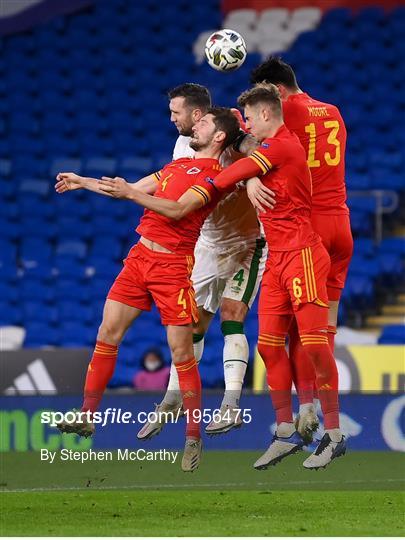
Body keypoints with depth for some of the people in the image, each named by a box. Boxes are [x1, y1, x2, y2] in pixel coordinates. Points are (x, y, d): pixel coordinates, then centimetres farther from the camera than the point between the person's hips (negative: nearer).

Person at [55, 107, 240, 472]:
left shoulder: (213, 175, -9)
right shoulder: (178, 165, 17)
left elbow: (178, 209, -22)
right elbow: (134, 189, 26)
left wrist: (130, 193, -26)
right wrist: (83, 182, 27)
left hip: (173, 265, -8)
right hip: (140, 256, 8)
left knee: (181, 351, -8)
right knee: (108, 332, 3)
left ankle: (194, 438, -1)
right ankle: (87, 417, 8)